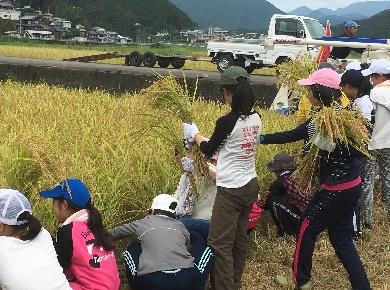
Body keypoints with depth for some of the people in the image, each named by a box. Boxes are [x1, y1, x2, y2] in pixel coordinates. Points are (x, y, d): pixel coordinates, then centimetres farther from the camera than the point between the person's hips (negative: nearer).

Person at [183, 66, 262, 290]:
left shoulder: (227, 122, -20)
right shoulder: (256, 119, 1)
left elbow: (208, 149, -2)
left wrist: (194, 133, 14)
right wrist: (219, 155, 22)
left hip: (231, 190, -8)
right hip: (251, 186, 8)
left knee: (220, 244, -1)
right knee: (240, 239, 17)